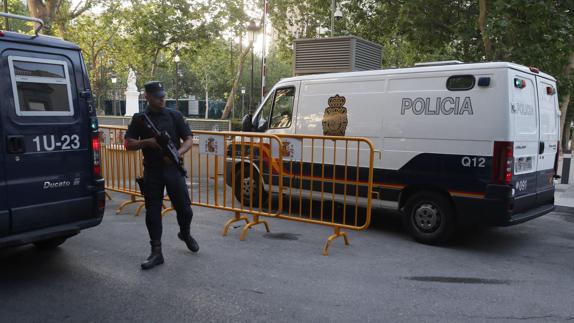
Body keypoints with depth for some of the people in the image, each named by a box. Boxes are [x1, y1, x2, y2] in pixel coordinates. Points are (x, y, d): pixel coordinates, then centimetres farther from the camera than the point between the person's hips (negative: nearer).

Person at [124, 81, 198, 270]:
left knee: (184, 208, 2)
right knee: (153, 212, 2)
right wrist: (147, 142, -15)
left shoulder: (175, 116, 5)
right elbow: (128, 144, 3)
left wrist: (178, 153, -15)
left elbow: (189, 139, 4)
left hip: (173, 169, 0)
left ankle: (185, 234, 34)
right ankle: (156, 253, 11)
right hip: (152, 171, 0)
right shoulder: (139, 119, 5)